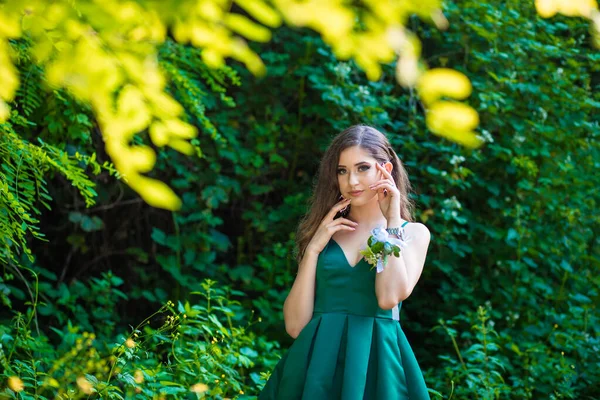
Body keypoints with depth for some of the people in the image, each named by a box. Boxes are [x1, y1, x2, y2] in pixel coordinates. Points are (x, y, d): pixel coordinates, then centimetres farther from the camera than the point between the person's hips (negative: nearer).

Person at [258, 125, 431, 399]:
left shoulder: (413, 233, 4)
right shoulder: (324, 232, 9)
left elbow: (390, 298, -16)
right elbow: (295, 325, 1)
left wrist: (392, 221, -8)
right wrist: (313, 248, -4)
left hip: (376, 364, -2)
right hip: (317, 364, 2)